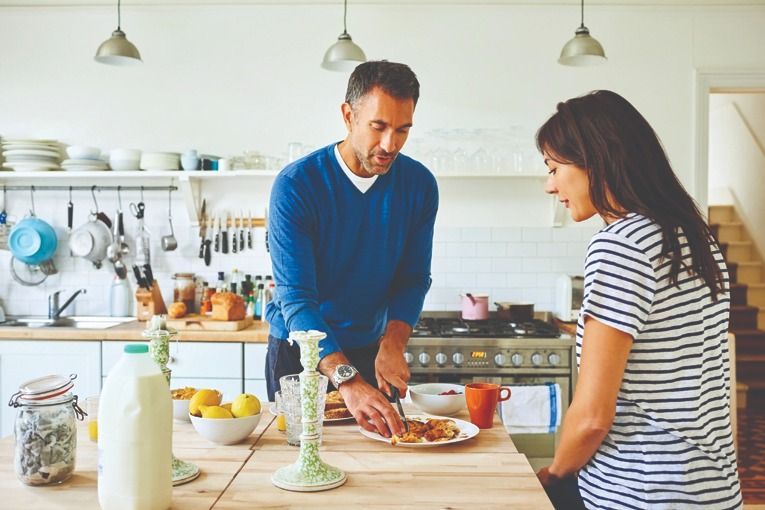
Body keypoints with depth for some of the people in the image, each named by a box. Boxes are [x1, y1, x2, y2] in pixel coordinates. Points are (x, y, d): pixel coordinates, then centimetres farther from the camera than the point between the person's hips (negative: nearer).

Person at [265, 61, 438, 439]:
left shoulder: (419, 185, -10)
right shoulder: (295, 185, -23)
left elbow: (413, 279, -4)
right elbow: (296, 297, -29)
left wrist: (393, 344, -23)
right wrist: (347, 379, -42)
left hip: (371, 350, 3)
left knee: (385, 432, 18)